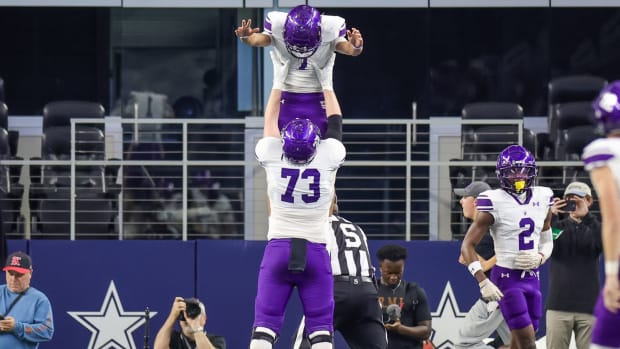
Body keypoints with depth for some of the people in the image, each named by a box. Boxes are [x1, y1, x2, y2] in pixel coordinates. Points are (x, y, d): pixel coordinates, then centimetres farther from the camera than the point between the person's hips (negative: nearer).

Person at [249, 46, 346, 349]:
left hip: (278, 248, 0)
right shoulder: (328, 159, -4)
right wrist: (325, 81, 24)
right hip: (316, 251, 0)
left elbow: (270, 122, 16)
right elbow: (335, 122, 13)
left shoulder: (272, 158, -3)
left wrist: (279, 81, 25)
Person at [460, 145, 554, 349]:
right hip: (507, 278, -6)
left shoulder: (542, 199, 7)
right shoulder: (494, 203, -10)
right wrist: (483, 282, -18)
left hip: (532, 278, 6)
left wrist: (540, 257, -4)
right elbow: (468, 246, -8)